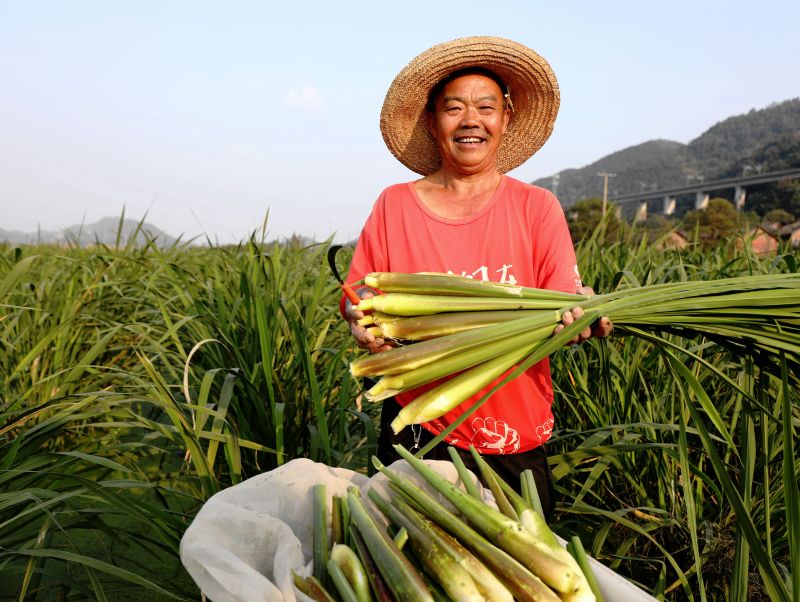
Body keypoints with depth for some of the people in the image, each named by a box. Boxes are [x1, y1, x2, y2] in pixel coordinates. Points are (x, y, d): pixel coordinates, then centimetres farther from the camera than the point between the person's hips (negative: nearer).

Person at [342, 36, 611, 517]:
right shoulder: (395, 205, 1)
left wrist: (579, 317, -28)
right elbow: (359, 294, 4)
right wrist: (362, 319, -18)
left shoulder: (537, 207, 0)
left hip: (515, 436, 1)